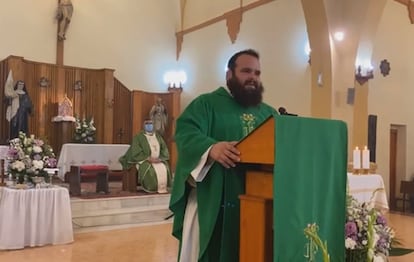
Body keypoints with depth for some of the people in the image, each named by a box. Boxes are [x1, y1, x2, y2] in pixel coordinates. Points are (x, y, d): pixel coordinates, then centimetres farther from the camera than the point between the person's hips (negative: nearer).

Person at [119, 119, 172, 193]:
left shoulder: (158, 137, 13)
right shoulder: (138, 137, 0)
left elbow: (164, 150, 9)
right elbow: (136, 153, -8)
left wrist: (159, 159, -10)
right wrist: (148, 158, -17)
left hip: (157, 161, 4)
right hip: (143, 160, -3)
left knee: (164, 168, -26)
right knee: (149, 169, -34)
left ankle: (162, 188, -18)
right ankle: (151, 188, -22)